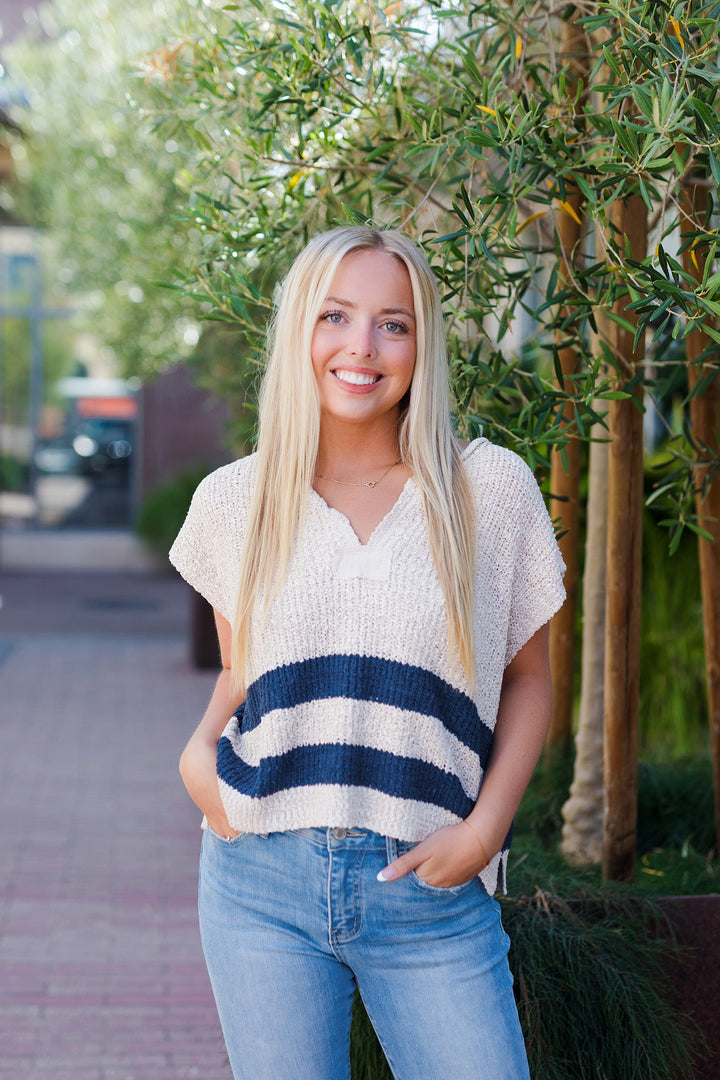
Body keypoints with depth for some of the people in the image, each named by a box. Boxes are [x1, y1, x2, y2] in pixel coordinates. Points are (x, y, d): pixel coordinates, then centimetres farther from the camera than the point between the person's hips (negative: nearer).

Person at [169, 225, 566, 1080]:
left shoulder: (493, 489, 0)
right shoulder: (234, 500, 6)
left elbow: (527, 676, 7)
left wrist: (486, 826, -6)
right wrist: (199, 750, -2)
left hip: (429, 892, -1)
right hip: (263, 883, 2)